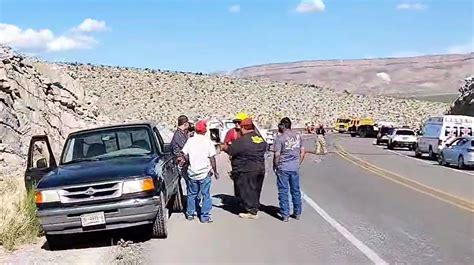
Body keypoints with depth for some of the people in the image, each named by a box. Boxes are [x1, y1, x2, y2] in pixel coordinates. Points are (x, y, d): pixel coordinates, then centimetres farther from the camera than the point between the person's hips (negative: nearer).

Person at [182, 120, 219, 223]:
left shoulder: (190, 141, 0)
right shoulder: (208, 141, -7)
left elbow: (185, 156, -1)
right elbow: (212, 158, -7)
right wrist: (215, 171, 2)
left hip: (192, 172, 3)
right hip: (205, 173, -3)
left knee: (192, 194, 16)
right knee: (205, 195, 3)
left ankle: (190, 214, 23)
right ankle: (205, 216, 2)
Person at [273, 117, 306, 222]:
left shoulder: (280, 138, -13)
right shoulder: (298, 136, 4)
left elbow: (277, 155, -15)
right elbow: (302, 152, 8)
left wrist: (275, 166, 0)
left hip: (283, 168, -5)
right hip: (295, 168, 5)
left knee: (283, 191, 4)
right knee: (296, 190, 14)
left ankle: (285, 215, 6)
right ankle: (297, 213, 21)